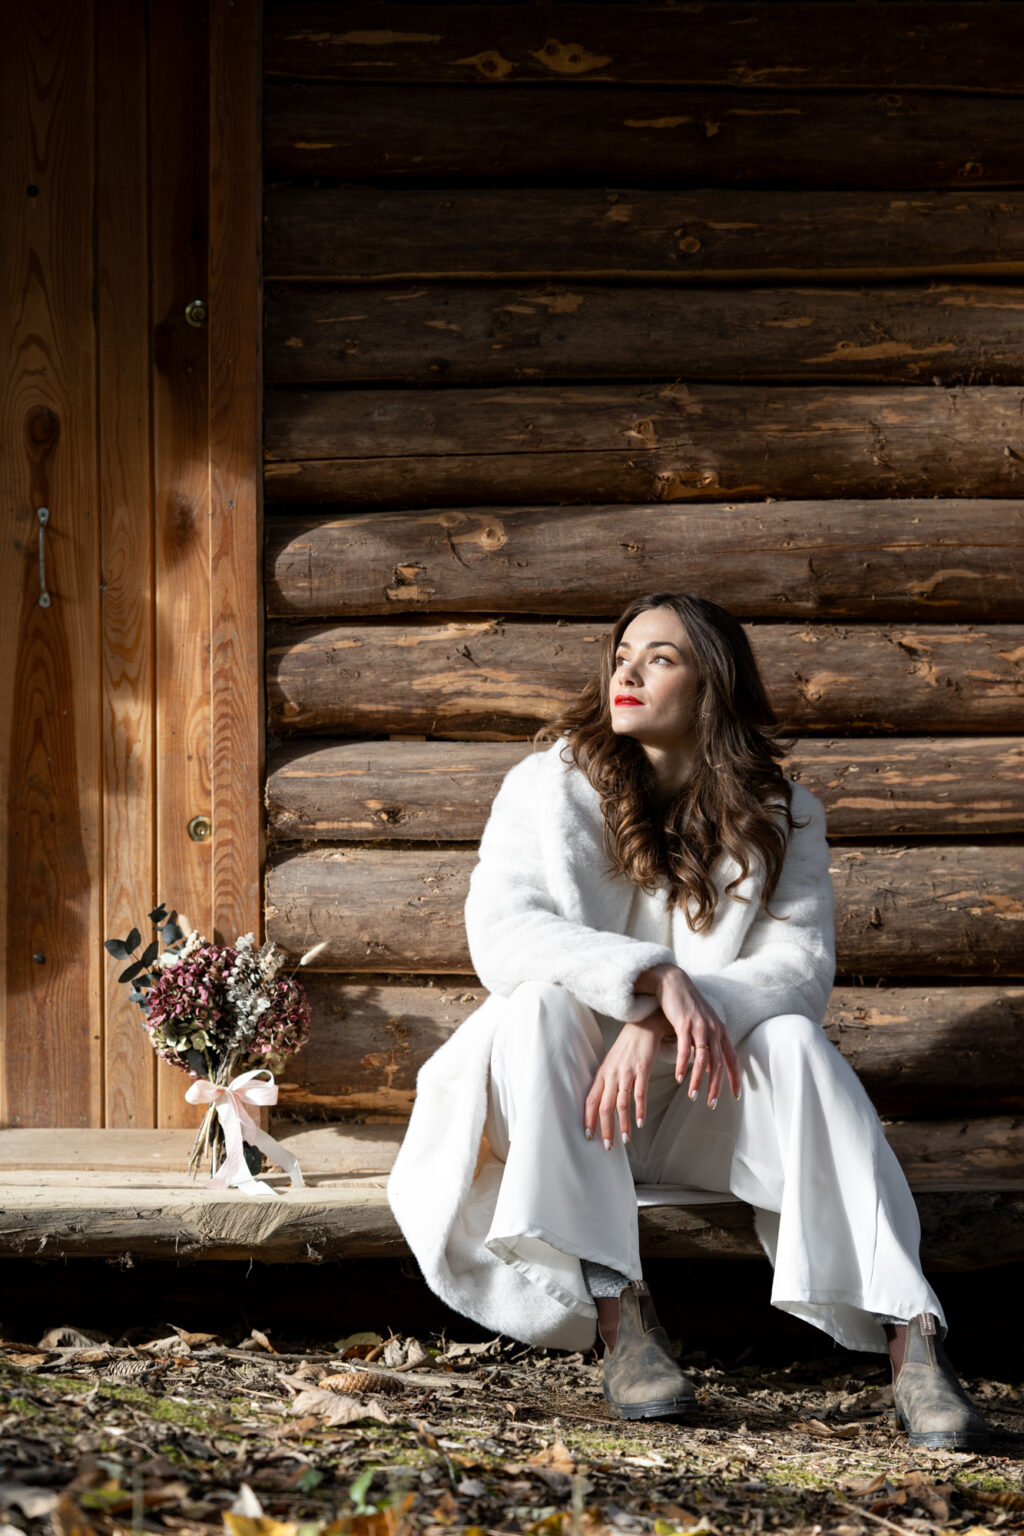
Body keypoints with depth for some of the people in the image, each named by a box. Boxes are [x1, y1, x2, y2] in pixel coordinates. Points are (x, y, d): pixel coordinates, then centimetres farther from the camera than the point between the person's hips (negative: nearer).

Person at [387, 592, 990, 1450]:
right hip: (557, 1109, 0)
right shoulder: (550, 787, -1)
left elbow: (800, 964, -14)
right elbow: (499, 930, -18)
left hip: (696, 1104, 1)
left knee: (793, 1038, -29)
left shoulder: (780, 817, 2)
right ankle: (619, 1313, -40)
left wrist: (662, 1026, -32)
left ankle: (913, 1343, -42)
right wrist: (657, 979, -34)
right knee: (542, 1003, -30)